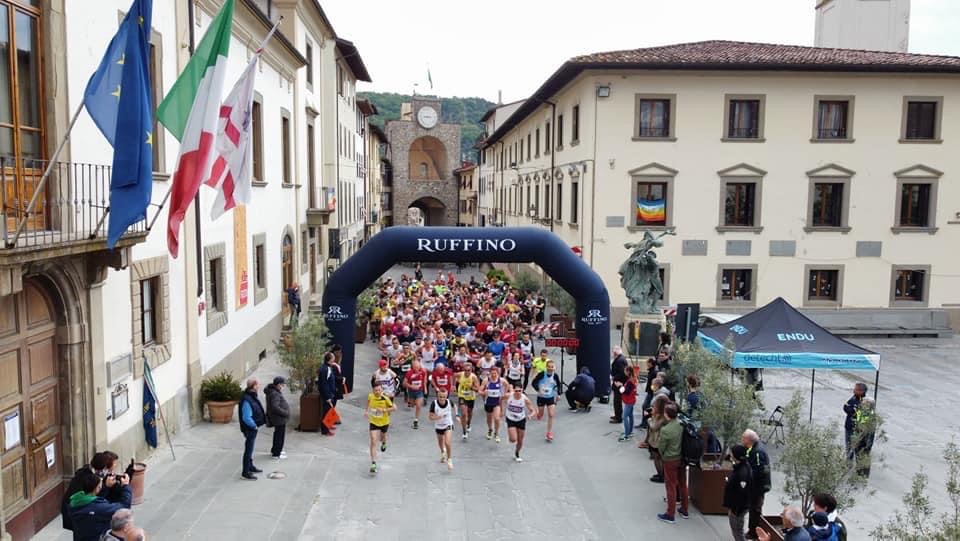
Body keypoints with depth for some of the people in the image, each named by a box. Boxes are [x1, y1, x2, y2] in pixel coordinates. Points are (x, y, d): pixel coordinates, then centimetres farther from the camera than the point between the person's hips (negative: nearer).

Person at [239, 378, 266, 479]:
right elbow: (246, 418, -30)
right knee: (248, 449, 2)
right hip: (249, 429, -10)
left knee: (251, 448, 24)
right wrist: (254, 425, -17)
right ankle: (245, 472, 13)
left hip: (253, 427, 10)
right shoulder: (246, 400, -30)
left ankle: (250, 466, 40)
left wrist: (256, 425, 11)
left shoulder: (252, 396, 2)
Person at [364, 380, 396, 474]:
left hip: (384, 422, 0)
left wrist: (384, 410, -30)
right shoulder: (370, 396, -13)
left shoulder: (385, 398, -23)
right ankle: (373, 463, -13)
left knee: (382, 438, 26)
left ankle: (384, 443, 66)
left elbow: (394, 408, -20)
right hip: (373, 422, 0)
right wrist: (366, 411, 6)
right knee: (373, 442, -12)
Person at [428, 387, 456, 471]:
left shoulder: (449, 402, -21)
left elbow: (454, 406, 5)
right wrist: (438, 417, -35)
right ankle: (443, 453, 58)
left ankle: (449, 460, 1)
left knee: (447, 442, -19)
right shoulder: (434, 404, -26)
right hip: (438, 426, 2)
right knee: (440, 443, 24)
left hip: (448, 425, -2)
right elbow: (430, 417, -18)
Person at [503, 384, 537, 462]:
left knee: (520, 441, 10)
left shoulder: (525, 399, -21)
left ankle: (517, 454, 39)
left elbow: (532, 411, -18)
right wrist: (502, 410, 6)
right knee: (513, 440, -16)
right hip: (510, 420, -1)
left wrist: (530, 415, -39)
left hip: (521, 420, 1)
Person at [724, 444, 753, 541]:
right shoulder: (738, 467, 3)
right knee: (735, 530, 21)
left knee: (737, 531, 3)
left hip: (738, 507, -9)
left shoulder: (743, 472, -27)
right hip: (733, 505, 9)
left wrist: (734, 509, -21)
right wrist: (730, 506, 17)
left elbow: (741, 493, -26)